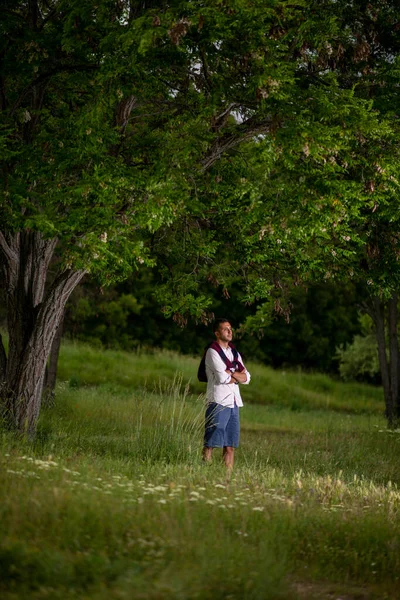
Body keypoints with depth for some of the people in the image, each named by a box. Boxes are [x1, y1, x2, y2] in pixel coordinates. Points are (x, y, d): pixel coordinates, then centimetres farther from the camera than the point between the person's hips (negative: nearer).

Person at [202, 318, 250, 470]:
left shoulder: (234, 353, 18)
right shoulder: (213, 352, -4)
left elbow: (247, 377, 10)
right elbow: (222, 378, -14)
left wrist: (231, 373, -8)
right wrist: (238, 376, 3)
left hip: (233, 403, 7)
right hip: (218, 402, -7)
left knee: (230, 446, 6)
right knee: (210, 444, -8)